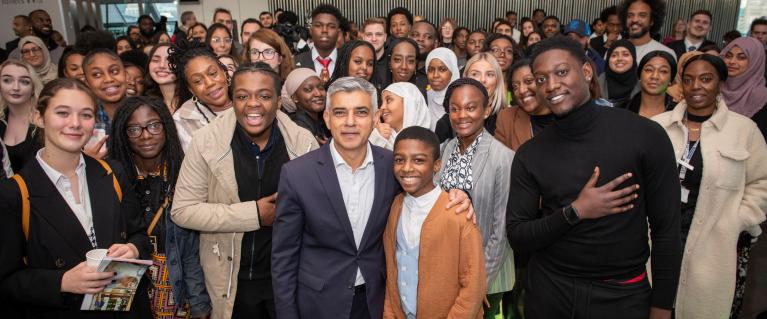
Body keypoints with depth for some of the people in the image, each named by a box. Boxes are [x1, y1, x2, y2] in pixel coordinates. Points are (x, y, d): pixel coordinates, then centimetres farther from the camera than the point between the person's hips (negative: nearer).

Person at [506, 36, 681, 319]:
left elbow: (666, 231, -7)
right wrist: (575, 212, -19)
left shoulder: (645, 136, -12)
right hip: (549, 290, 2)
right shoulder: (529, 155, -6)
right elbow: (517, 238, -6)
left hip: (624, 294, -1)